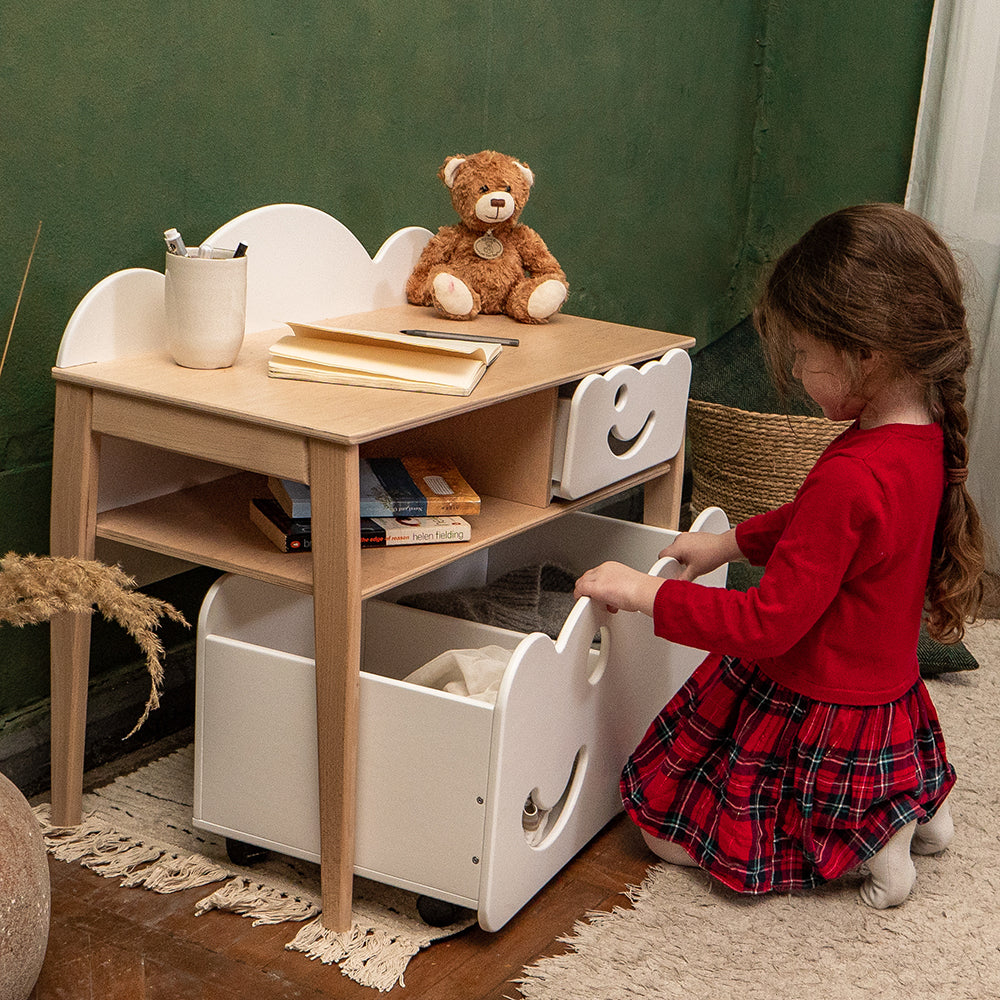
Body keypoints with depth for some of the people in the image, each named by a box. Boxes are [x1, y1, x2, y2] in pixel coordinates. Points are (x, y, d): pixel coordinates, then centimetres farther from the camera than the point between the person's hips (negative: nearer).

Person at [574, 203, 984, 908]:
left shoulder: (853, 475, -33)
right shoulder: (925, 435, -4)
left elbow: (770, 624, -28)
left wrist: (645, 593, -22)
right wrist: (732, 542, 14)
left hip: (815, 717, -9)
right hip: (886, 705, 9)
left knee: (668, 829, 9)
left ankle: (860, 838, 1)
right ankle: (909, 801, 16)